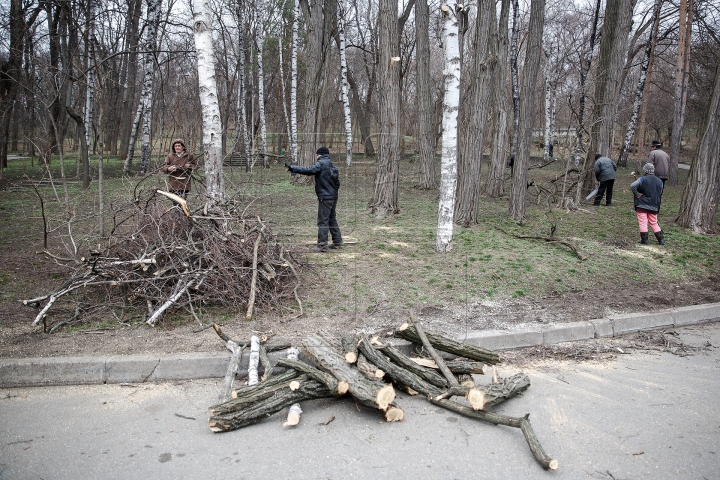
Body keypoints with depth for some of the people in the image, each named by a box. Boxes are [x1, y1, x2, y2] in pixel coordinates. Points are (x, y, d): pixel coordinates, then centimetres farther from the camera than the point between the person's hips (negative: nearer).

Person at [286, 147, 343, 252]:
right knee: (332, 219, 18)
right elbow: (337, 182, 16)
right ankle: (337, 241, 24)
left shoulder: (321, 163, -10)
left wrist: (292, 168, -24)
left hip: (325, 197, -9)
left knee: (323, 221, -5)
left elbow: (309, 170, -25)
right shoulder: (332, 165, 15)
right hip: (333, 196, 9)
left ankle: (322, 245, -4)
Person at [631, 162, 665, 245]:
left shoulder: (642, 179, -9)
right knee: (654, 223, 15)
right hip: (654, 206, 5)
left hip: (642, 205, -5)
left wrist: (637, 194, -13)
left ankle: (644, 240, -2)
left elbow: (632, 186, -23)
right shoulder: (660, 181, 9)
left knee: (642, 222, -1)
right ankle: (661, 239, 14)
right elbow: (660, 194, 14)